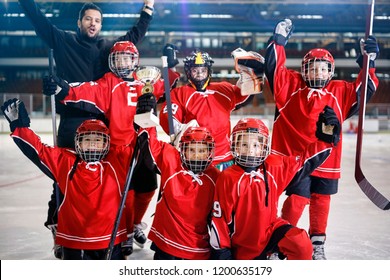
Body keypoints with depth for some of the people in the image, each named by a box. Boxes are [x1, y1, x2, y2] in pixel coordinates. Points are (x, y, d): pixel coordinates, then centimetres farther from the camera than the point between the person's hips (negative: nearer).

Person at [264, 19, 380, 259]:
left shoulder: (339, 91, 6)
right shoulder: (291, 85, -1)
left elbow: (363, 90, 6)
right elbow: (274, 69, -6)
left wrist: (368, 62, -3)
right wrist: (279, 40, -11)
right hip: (295, 157, -3)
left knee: (321, 202, 13)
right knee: (297, 199, -6)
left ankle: (317, 244, 29)